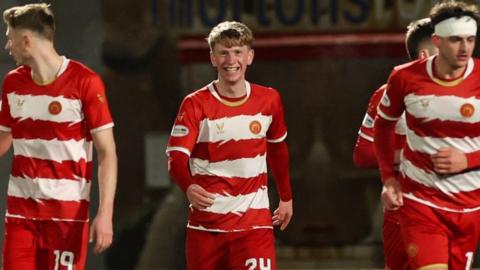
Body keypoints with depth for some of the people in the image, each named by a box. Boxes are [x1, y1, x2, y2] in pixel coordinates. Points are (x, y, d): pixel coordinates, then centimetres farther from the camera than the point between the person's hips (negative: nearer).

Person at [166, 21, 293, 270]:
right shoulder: (195, 105, -6)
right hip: (206, 224, -1)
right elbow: (176, 157, -16)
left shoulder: (269, 101, 3)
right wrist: (189, 187, -36)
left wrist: (286, 197, 25)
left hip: (254, 223, 1)